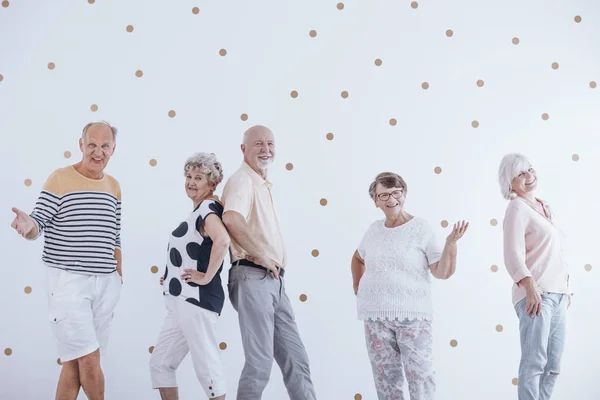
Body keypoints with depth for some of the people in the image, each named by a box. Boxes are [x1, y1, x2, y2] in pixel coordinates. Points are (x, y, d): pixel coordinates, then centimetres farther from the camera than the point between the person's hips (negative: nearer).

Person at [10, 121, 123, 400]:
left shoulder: (114, 186, 11)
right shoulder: (60, 179, -5)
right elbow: (38, 225, -8)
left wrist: (119, 276, 17)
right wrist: (28, 226, -30)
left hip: (106, 283, 5)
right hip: (68, 281, -5)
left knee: (76, 362, 8)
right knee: (89, 359, -8)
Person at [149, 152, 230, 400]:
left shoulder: (208, 207, -13)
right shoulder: (200, 210, 17)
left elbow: (223, 240, -34)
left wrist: (207, 277, -24)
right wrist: (172, 275, 18)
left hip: (196, 300, -10)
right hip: (181, 302, 10)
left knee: (206, 365, -2)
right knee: (160, 362, 13)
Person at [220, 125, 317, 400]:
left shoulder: (264, 184, 20)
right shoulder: (242, 179, -10)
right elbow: (232, 219, -30)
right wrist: (262, 257, -22)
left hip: (273, 280, 9)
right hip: (253, 277, -9)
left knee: (296, 359, 9)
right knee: (260, 362, -6)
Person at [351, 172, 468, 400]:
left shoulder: (420, 228, -2)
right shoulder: (374, 230, 10)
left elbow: (442, 272, -6)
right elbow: (358, 259, 31)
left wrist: (451, 243, -19)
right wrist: (358, 288, 20)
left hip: (411, 313, -4)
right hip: (375, 314, 4)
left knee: (420, 374, -6)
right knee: (385, 377, 7)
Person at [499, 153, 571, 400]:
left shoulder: (544, 207, 18)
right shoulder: (517, 208, -6)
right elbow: (513, 254, -17)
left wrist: (565, 287, 22)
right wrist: (531, 287, -29)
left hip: (557, 293, 8)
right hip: (535, 293, -8)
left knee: (554, 363, 11)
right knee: (534, 362, -12)